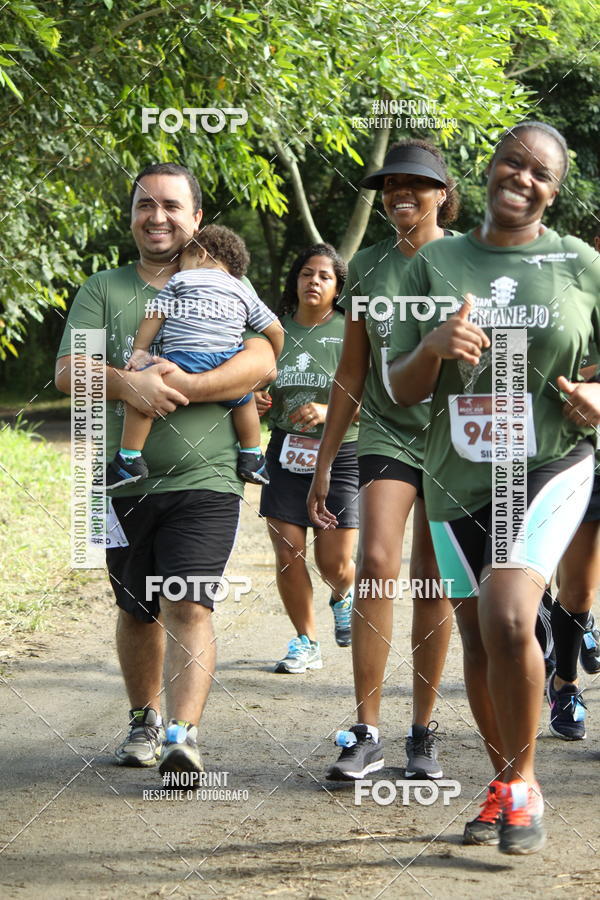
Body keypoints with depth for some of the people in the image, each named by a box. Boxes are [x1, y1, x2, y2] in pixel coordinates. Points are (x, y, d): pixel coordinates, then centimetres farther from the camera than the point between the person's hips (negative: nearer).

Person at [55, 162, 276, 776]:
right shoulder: (103, 290, 9)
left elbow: (261, 362, -9)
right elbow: (68, 371, -3)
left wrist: (185, 387, -21)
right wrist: (127, 383, -22)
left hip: (203, 480, -3)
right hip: (123, 483, 3)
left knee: (188, 608, -16)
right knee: (137, 611, 14)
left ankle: (184, 733, -22)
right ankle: (143, 720, 31)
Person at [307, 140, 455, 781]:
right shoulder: (368, 266, 8)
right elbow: (352, 371, 13)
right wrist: (324, 463, 12)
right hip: (386, 434, 1)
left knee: (433, 587, 2)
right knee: (376, 565, -18)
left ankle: (422, 733, 13)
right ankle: (366, 734, -15)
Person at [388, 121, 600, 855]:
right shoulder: (435, 263, 4)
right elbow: (400, 390, 4)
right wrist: (433, 347, -17)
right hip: (457, 478, 3)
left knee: (507, 618, -23)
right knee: (477, 637, 9)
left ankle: (523, 784, -6)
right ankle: (501, 782, 28)